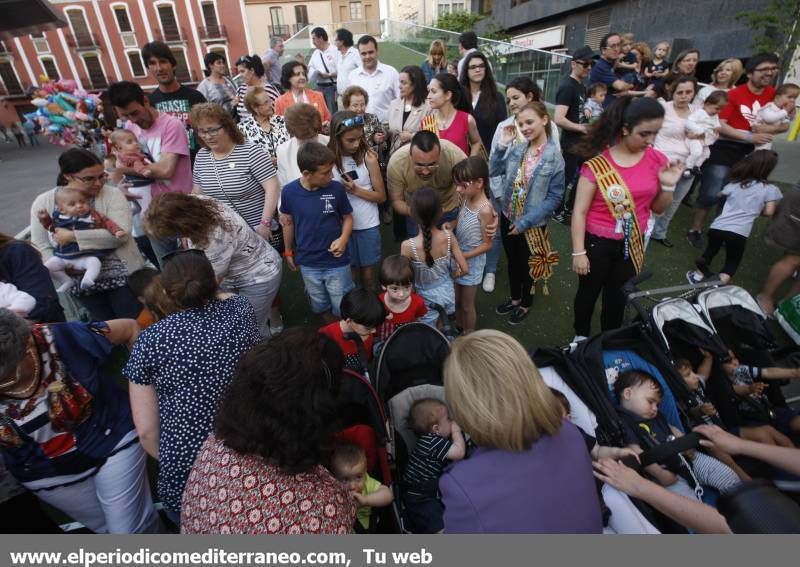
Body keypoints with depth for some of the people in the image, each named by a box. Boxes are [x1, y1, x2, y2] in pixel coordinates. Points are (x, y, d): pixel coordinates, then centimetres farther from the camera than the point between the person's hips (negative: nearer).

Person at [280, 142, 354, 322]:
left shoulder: (336, 188, -15)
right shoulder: (289, 191, -12)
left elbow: (347, 218, -1)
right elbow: (288, 222, 4)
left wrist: (343, 238, -20)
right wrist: (288, 252, 13)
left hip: (337, 262, -2)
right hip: (308, 264, 2)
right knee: (321, 307, 22)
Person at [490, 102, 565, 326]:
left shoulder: (554, 157, -15)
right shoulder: (517, 149, -3)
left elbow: (554, 197, -15)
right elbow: (493, 171, 3)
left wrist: (525, 222, -18)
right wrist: (502, 146, -11)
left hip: (532, 224, -4)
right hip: (508, 217, 4)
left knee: (526, 264, 15)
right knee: (512, 261, 21)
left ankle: (525, 303, 39)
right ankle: (514, 298, 44)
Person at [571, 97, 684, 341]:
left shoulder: (657, 160, -4)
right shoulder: (598, 163, -17)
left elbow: (658, 209, 6)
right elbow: (580, 211, -14)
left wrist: (668, 185, -14)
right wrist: (578, 252, -15)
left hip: (632, 244, 4)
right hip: (597, 242, -4)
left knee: (617, 298, 20)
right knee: (588, 293, 16)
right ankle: (581, 338, 40)